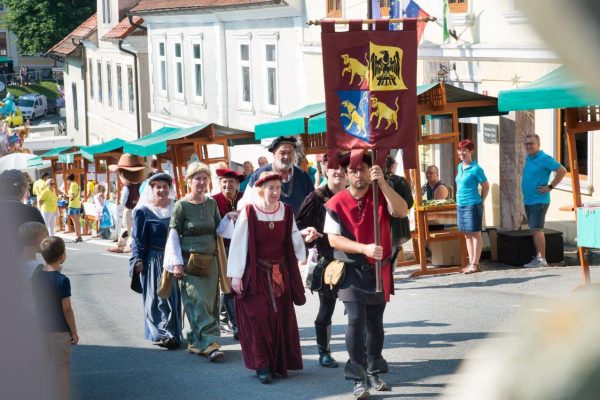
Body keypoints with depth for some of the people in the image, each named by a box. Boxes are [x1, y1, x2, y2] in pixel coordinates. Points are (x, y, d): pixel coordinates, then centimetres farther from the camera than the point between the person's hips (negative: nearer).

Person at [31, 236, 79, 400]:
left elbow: (35, 302, 9)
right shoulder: (62, 280, -18)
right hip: (60, 330, -6)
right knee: (62, 368, 4)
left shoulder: (36, 276, -1)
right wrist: (74, 332, -3)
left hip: (41, 329, 6)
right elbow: (66, 309, -15)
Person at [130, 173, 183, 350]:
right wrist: (138, 260, -9)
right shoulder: (143, 211, -4)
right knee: (157, 297, -1)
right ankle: (162, 333, 0)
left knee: (174, 295, 8)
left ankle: (174, 332, 17)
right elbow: (138, 238, -4)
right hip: (153, 260, -4)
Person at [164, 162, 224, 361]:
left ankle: (196, 341, 19)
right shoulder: (181, 206, -5)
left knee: (210, 303, 6)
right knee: (197, 302, -12)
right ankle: (210, 343, -16)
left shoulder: (211, 203, 8)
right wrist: (176, 263, -8)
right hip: (190, 261, -5)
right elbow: (173, 235, -4)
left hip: (210, 260, 5)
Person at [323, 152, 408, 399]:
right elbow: (333, 239, -12)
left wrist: (383, 183, -28)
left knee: (375, 323, 14)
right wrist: (364, 249, -23)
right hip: (351, 270, -3)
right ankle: (358, 379, -8)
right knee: (356, 320, -15)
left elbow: (402, 212, -20)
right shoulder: (336, 203, -9)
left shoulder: (381, 195, -3)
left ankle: (374, 373, 31)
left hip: (379, 269, 3)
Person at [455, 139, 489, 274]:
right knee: (467, 234, 11)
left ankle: (475, 264, -1)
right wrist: (460, 199, 16)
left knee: (475, 234, -2)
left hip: (472, 205, -8)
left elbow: (486, 186, -5)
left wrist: (480, 202, 0)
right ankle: (471, 262, 17)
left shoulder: (475, 169, -12)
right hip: (460, 205, 8)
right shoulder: (460, 167, 10)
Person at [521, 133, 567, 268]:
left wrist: (550, 187, -15)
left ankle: (542, 260, -8)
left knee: (537, 230, -10)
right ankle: (537, 258, 14)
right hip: (528, 201, 9)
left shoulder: (544, 159, -12)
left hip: (539, 201, -9)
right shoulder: (528, 158, 14)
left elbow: (562, 171, -17)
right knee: (534, 230, 10)